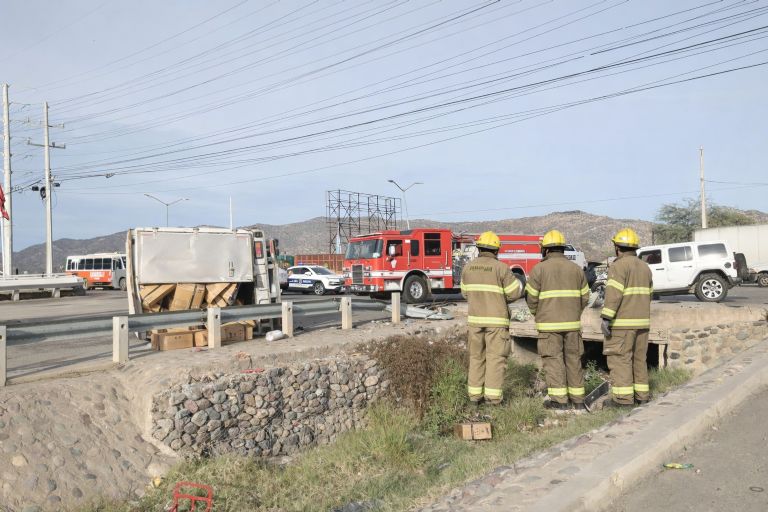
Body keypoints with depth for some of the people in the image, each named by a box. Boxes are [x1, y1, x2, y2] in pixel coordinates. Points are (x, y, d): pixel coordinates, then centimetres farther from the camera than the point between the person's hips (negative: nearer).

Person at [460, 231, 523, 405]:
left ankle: (475, 393, 14)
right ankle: (493, 395, 1)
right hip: (496, 320, -4)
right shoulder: (501, 267, -10)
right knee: (496, 357, 2)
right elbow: (515, 292, -7)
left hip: (475, 319, 4)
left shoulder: (468, 267, 3)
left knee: (477, 356, 13)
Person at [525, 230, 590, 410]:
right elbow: (584, 297, 9)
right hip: (572, 322, 4)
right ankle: (578, 399, 17)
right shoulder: (576, 269, 7)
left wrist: (537, 314, 14)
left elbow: (531, 297, -4)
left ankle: (560, 400, 0)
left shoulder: (539, 269, -6)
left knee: (553, 359, 1)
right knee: (573, 359, 12)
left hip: (549, 323, -4)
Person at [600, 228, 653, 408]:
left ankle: (623, 398, -7)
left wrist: (605, 318, -23)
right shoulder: (644, 267, 13)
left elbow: (613, 294, -22)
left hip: (622, 322, -8)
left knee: (620, 359, -5)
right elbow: (648, 295, 17)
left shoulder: (619, 266, -12)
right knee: (638, 358, 15)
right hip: (641, 321, 8)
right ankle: (641, 395, 19)